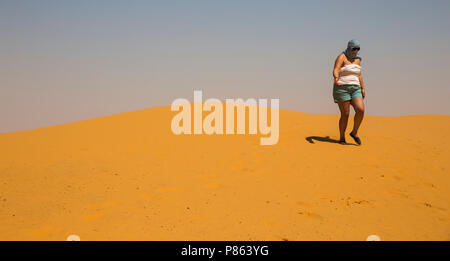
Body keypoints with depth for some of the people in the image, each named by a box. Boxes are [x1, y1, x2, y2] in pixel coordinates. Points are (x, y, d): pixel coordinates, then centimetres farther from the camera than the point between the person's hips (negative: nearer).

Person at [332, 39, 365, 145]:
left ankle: (354, 132, 4)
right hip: (342, 88, -5)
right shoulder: (342, 57, -6)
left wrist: (362, 88, 16)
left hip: (355, 89, 5)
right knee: (345, 114, -7)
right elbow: (335, 70, -20)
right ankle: (342, 138, 9)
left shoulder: (357, 59, 15)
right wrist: (336, 78, -42)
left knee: (360, 110, -14)